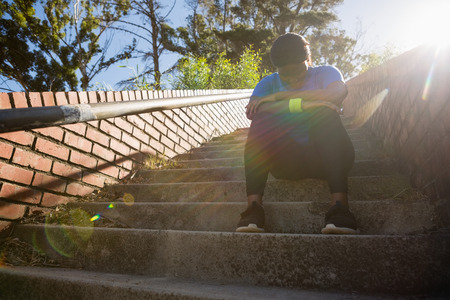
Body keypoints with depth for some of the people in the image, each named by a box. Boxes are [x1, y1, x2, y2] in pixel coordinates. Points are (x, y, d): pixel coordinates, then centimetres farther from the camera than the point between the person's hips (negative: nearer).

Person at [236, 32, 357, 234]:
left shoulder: (325, 73, 9)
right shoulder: (269, 83, 11)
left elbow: (339, 92, -17)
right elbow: (251, 111, -12)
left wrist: (280, 96, -15)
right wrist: (300, 104, -23)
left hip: (324, 158, -1)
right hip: (285, 161, 1)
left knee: (324, 112, -27)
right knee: (262, 117, -22)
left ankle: (339, 204, -37)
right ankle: (254, 206, -31)